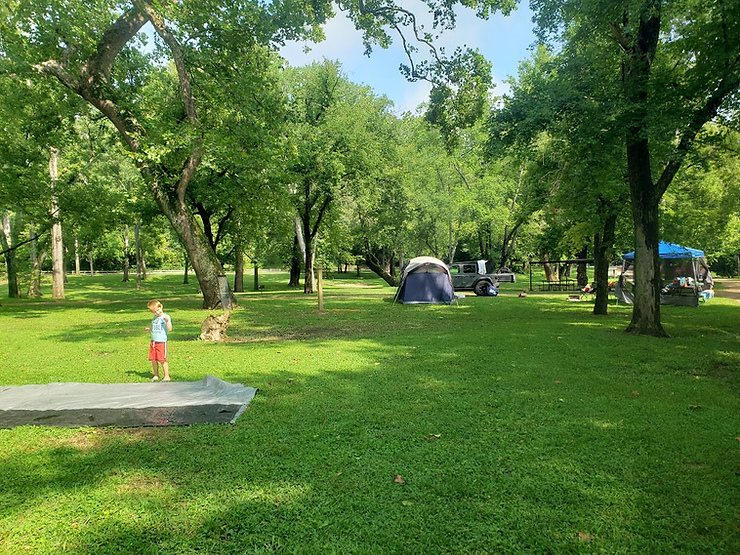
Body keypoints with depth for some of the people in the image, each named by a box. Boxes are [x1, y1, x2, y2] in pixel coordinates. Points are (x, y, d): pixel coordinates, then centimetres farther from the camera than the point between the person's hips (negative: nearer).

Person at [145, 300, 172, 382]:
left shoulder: (166, 317, -8)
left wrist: (167, 321, -29)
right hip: (153, 341, 7)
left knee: (162, 360, -4)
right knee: (153, 359, 9)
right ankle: (156, 375, 24)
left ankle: (166, 376, 5)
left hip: (161, 341, -7)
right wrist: (148, 329, 6)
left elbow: (169, 329, -15)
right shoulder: (154, 318, 13)